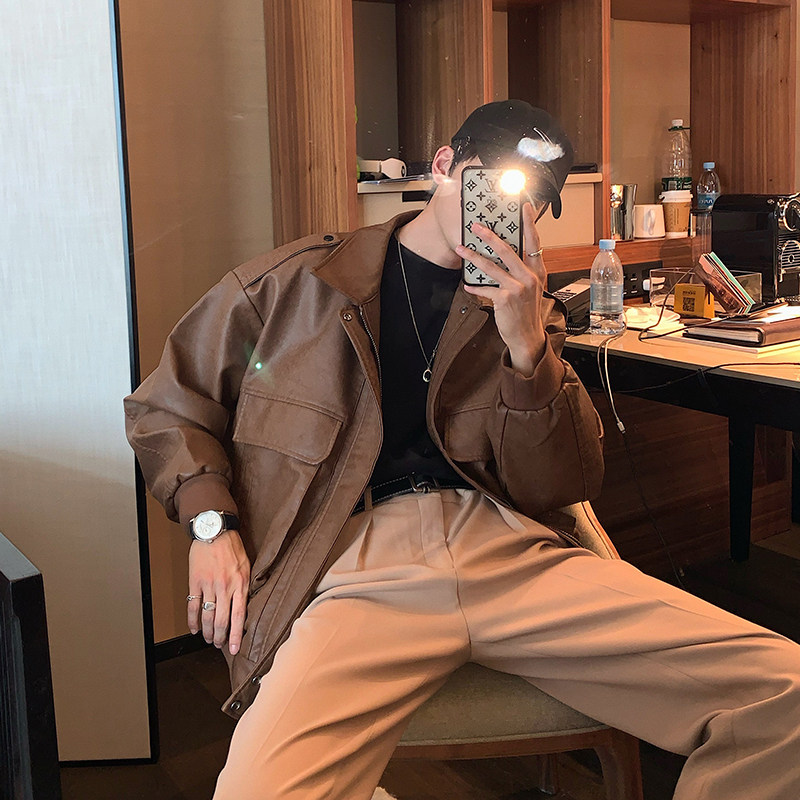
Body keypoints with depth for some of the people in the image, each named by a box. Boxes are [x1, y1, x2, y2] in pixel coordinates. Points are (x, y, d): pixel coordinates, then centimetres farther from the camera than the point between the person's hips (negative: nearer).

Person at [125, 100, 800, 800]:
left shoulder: (525, 311, 19)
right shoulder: (294, 283, 12)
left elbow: (566, 489, 8)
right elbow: (166, 405, 20)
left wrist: (528, 346, -6)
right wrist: (211, 522, 3)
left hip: (506, 545, 3)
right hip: (355, 559, -2)